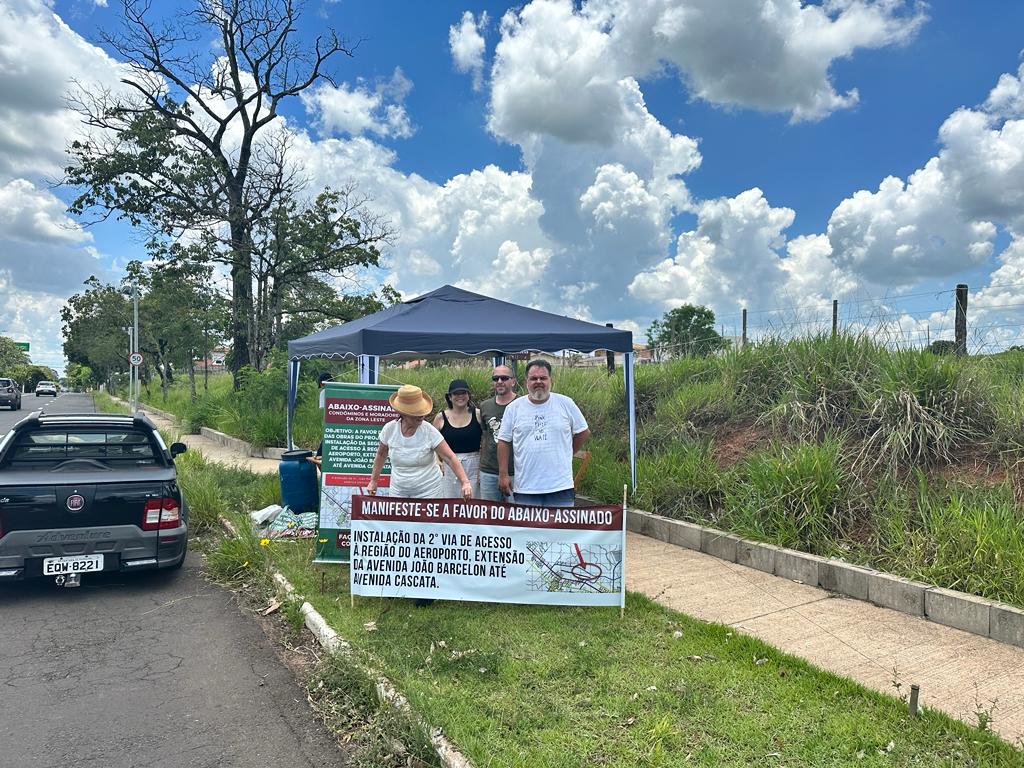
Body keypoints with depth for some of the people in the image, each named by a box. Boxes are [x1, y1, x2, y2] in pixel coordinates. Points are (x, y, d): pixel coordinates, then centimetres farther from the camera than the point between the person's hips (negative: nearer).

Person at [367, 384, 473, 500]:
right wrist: (373, 480, 15)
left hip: (428, 491, -2)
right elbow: (381, 455, 9)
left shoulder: (429, 432, -16)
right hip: (398, 490, 3)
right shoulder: (389, 429, -8)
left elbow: (450, 458, -19)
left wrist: (465, 482, -29)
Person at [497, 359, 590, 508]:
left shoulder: (566, 404, 2)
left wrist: (565, 455, 11)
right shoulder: (513, 408, 4)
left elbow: (583, 432, 11)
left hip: (561, 485, 0)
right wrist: (503, 474, 1)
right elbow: (504, 442, 6)